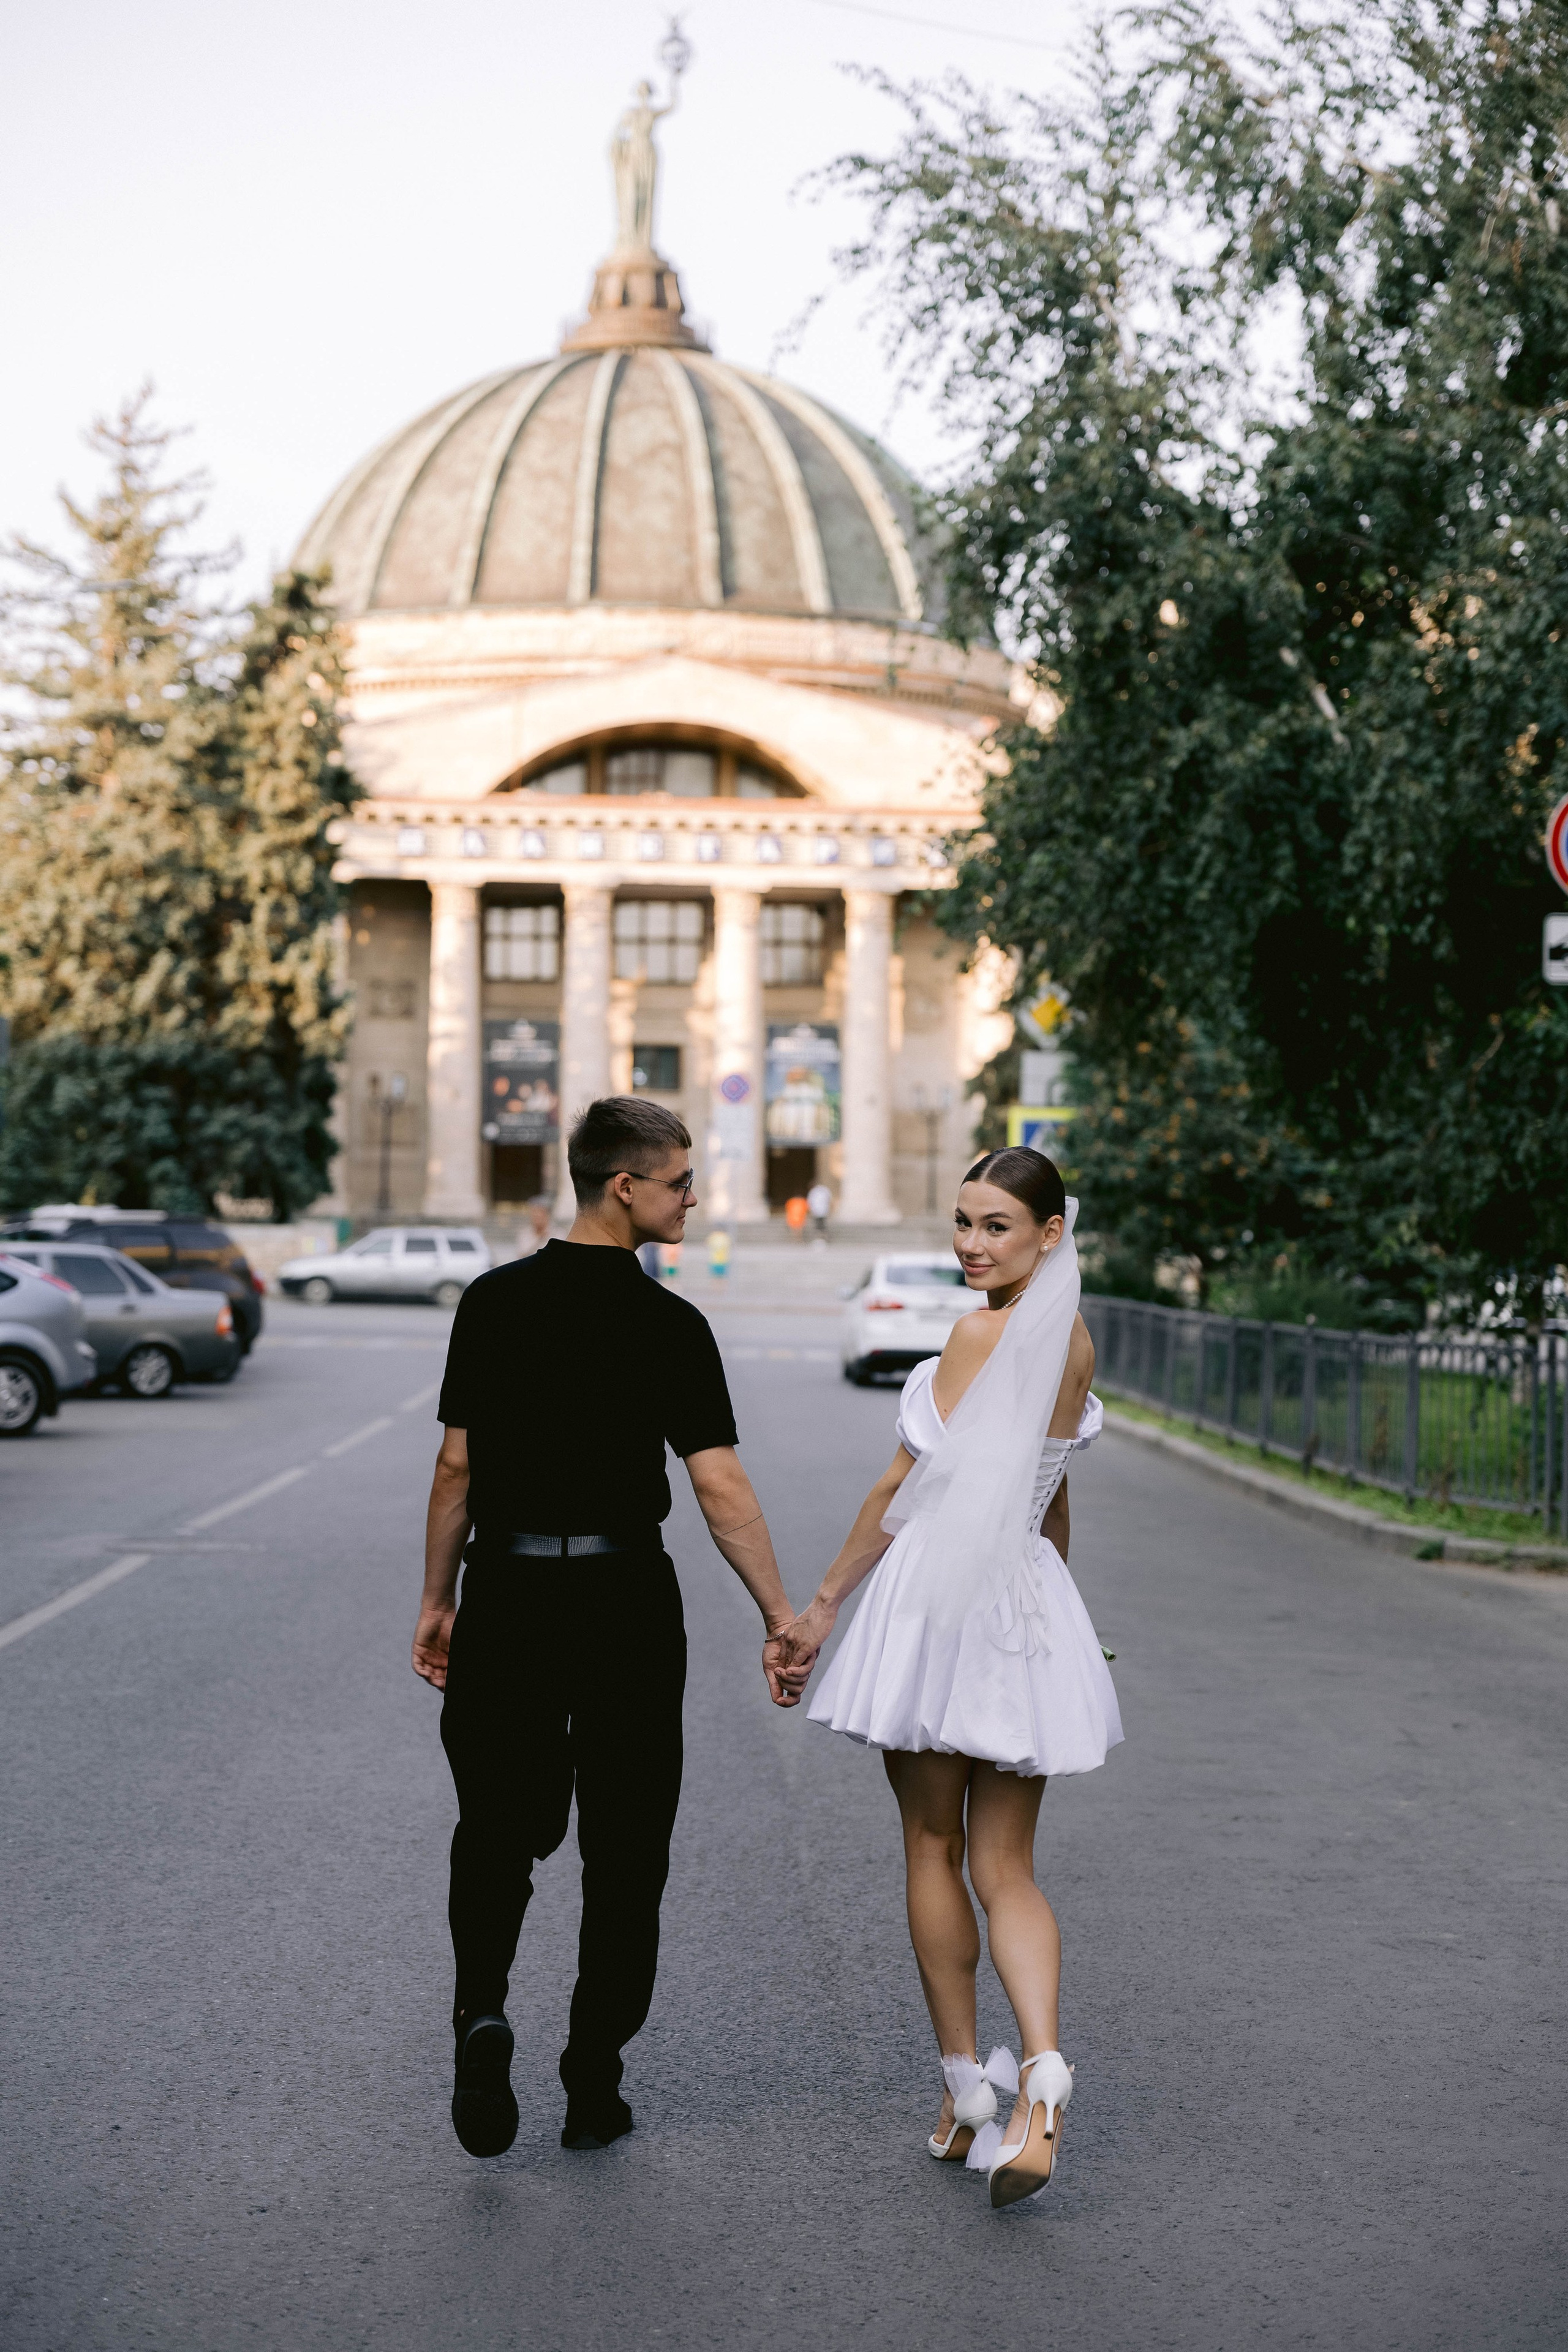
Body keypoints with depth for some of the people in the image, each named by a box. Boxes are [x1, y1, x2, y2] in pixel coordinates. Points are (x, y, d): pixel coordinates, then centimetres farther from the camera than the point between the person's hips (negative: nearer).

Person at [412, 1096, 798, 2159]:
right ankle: (594, 2082, 14)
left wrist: (439, 1600, 11)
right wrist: (781, 1618, -9)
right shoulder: (668, 1325, -9)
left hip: (508, 1593, 2)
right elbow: (720, 1487, -13)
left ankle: (482, 2008, -11)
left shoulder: (494, 1302, 0)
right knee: (624, 1842, 10)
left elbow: (458, 1465, 3)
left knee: (499, 1823, 13)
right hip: (625, 1598, -2)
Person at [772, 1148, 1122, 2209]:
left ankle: (966, 2091, 15)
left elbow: (904, 1489, -11)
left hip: (937, 1598, -6)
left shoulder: (979, 1334, -14)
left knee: (933, 1851, 10)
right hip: (1032, 1614, 6)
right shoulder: (1075, 1342, 8)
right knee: (1008, 1869, 8)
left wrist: (823, 1605, -3)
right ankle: (1041, 2070, -13)